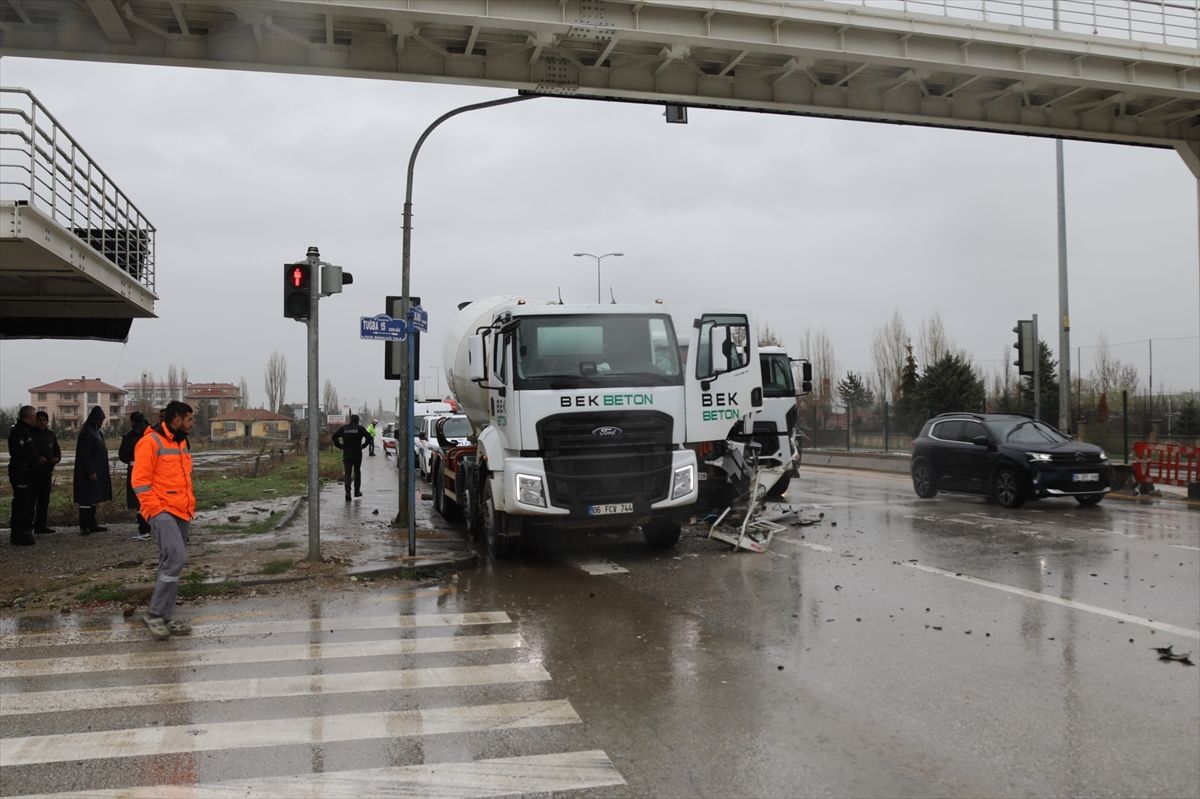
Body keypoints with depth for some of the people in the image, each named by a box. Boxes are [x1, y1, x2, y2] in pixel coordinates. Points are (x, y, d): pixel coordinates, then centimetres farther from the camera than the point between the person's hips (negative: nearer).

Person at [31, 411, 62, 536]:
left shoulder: (50, 434, 13)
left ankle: (41, 525, 16)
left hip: (47, 471, 6)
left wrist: (57, 458, -1)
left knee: (44, 499, 9)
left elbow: (57, 449, 19)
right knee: (32, 498, -9)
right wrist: (37, 459, -23)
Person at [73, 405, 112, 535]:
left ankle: (92, 525, 17)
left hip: (96, 471, 10)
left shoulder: (95, 431, 14)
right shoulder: (87, 432, -15)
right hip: (89, 472, -10)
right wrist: (91, 471, -23)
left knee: (93, 499, 12)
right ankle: (83, 527, -5)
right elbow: (85, 454, -20)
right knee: (86, 499, -7)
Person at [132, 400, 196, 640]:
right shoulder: (151, 442, -10)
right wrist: (156, 510, -17)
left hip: (182, 513, 9)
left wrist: (190, 505, 18)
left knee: (172, 563, 10)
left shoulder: (182, 443, 17)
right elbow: (139, 480, -14)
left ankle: (166, 618, 17)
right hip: (162, 511, -9)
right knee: (176, 557, -20)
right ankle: (155, 613, -9)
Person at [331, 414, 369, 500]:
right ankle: (357, 491, 22)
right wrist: (363, 446, -3)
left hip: (346, 454, 1)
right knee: (357, 472, 18)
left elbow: (334, 436, -2)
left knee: (347, 473, 4)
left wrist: (340, 446, 4)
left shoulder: (344, 427, 4)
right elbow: (368, 437, -15)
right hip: (357, 454, -1)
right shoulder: (360, 428, -3)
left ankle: (347, 492, -13)